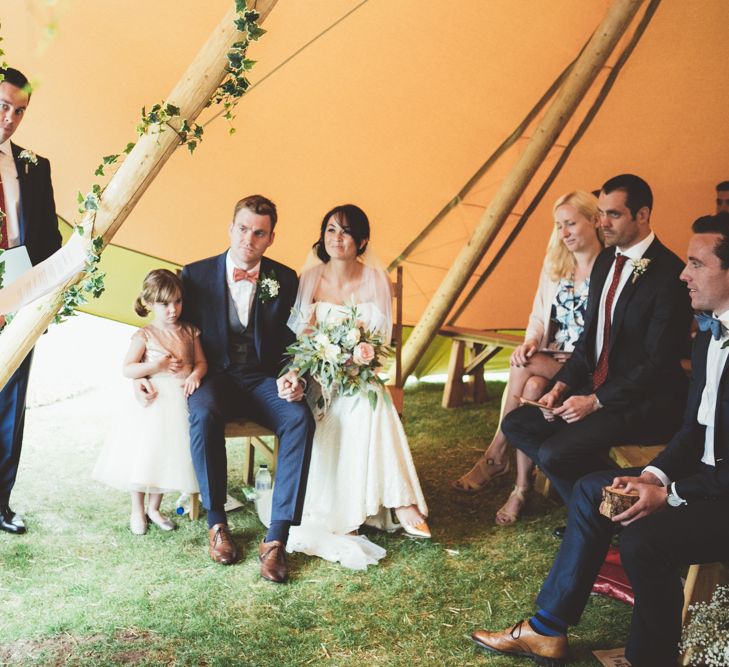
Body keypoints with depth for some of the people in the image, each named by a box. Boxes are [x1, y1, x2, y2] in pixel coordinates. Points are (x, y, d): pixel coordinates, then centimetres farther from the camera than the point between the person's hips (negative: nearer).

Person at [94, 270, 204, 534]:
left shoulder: (189, 331, 5)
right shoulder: (145, 336, -6)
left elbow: (201, 362, 4)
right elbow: (127, 369, -9)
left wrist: (195, 375, -17)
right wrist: (156, 366, -22)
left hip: (180, 401, 3)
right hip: (153, 401, -3)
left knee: (169, 455, 11)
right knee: (143, 453, 2)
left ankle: (154, 508, 29)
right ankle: (137, 510, 22)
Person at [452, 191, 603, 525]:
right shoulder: (554, 264, 14)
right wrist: (530, 342, -5)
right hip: (550, 359, 5)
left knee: (524, 369, -29)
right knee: (532, 388, -29)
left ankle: (495, 456, -14)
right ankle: (521, 487, -22)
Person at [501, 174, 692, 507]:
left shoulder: (669, 274, -17)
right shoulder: (605, 260, 9)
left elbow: (658, 363, -19)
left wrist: (595, 401, -18)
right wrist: (560, 387, 1)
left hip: (645, 402, -9)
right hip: (596, 388, 9)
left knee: (554, 452, -24)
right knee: (516, 424, 2)